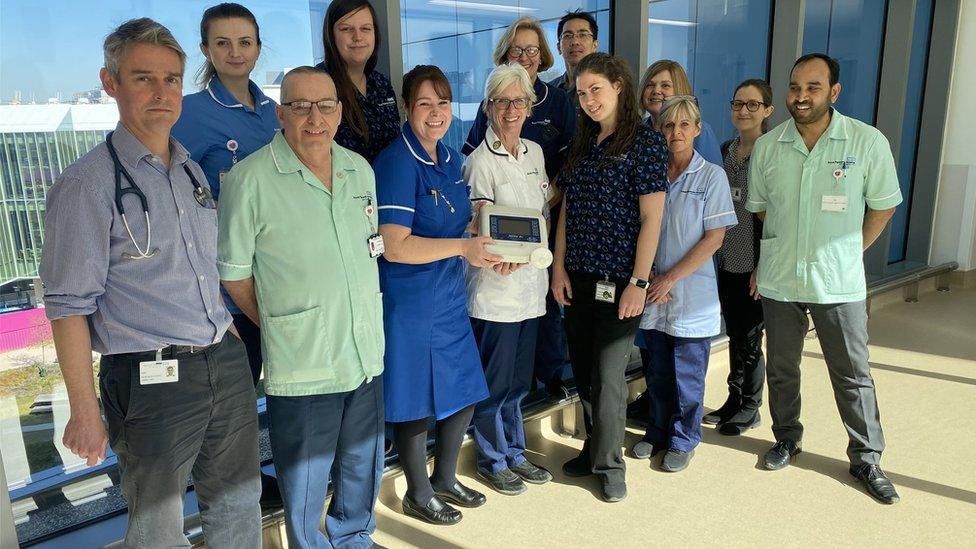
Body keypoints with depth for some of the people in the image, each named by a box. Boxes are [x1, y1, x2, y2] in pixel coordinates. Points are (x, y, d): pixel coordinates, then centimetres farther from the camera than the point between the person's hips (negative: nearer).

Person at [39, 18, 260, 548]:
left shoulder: (192, 171, 10)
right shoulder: (87, 183, -10)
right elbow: (69, 306, -12)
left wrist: (230, 342, 14)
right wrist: (85, 413, -13)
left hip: (226, 365, 6)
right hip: (151, 381, -6)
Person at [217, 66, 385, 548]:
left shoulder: (360, 170, 5)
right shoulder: (250, 178, -12)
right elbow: (234, 275, -5)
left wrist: (367, 322, 11)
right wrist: (283, 326, -1)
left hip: (367, 355, 6)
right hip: (300, 365, -5)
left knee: (365, 466, 22)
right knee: (305, 481, 11)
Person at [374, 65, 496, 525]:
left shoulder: (452, 159, 9)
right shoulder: (397, 162, -17)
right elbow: (396, 247, -22)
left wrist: (490, 248, 0)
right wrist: (462, 247, -26)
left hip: (450, 297, 8)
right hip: (410, 301, -8)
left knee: (464, 394, 17)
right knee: (416, 403, 8)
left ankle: (445, 479, 39)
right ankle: (418, 495, 31)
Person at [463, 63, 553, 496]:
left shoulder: (535, 152, 10)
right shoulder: (480, 162, -10)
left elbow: (544, 212, 12)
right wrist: (499, 255, -28)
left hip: (531, 281, 7)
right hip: (495, 286, -6)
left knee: (519, 378, 17)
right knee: (494, 380, 5)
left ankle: (515, 453, 33)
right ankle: (492, 460, 24)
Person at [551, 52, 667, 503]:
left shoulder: (646, 143, -7)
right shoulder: (581, 144, 11)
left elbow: (651, 218, -11)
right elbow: (568, 209, 11)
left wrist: (639, 282, -14)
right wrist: (559, 267, 4)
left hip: (619, 279, -6)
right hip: (578, 277, 6)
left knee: (607, 374, 0)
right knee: (583, 371, 13)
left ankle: (610, 464, 20)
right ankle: (593, 448, 32)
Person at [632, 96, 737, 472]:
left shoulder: (711, 176, -4)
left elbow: (714, 237, -8)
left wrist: (671, 277, -13)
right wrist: (648, 278, -6)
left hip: (693, 295, -3)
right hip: (653, 293, 3)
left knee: (687, 374, 6)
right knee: (657, 371, 14)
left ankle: (683, 440, 24)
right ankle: (657, 433, 31)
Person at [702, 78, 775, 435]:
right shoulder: (724, 151, 9)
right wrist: (712, 255, 10)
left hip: (755, 265, -5)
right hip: (726, 262, 5)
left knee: (749, 339, 5)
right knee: (734, 336, 14)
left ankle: (750, 409, 21)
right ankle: (733, 401, 28)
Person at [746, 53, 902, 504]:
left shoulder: (868, 142, -8)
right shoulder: (767, 146, -2)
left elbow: (883, 207, 2)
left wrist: (849, 252, 1)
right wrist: (783, 248, 9)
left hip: (839, 283, -2)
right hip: (778, 280, 2)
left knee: (853, 374, 7)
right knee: (781, 368, 15)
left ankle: (866, 459, 23)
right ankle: (786, 438, 35)